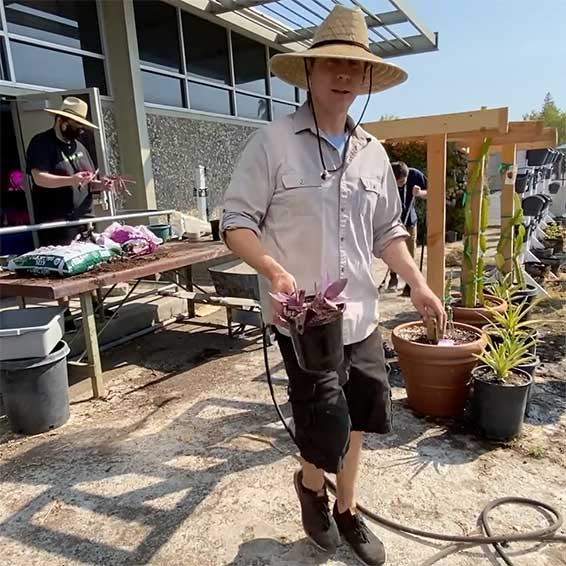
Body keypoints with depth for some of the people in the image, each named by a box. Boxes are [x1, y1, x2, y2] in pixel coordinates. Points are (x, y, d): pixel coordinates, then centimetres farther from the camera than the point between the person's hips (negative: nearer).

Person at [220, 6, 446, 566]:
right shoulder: (272, 142, -9)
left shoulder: (373, 153, 9)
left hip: (360, 315, 6)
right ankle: (310, 484, 39)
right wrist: (274, 271, -25)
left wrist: (417, 283, 4)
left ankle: (346, 511, 42)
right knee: (328, 430, 2)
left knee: (355, 420, 17)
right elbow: (236, 221, -9)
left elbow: (387, 230, 15)